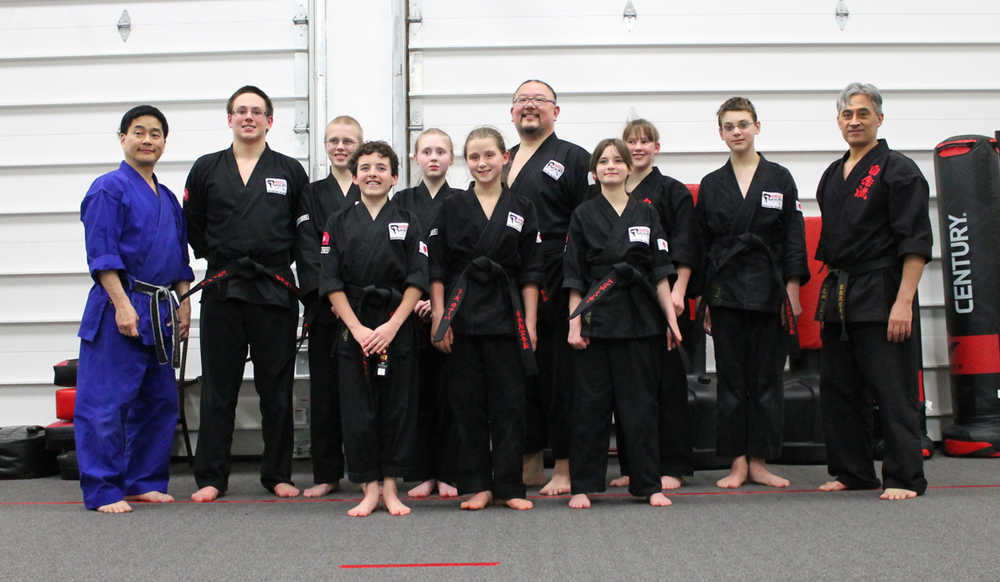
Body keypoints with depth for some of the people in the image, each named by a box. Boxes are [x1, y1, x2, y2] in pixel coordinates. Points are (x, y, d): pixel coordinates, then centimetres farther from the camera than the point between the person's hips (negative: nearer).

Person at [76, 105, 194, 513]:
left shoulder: (167, 199, 17)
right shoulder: (109, 189, -6)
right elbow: (102, 255, -12)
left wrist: (183, 305, 14)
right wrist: (122, 305, -18)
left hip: (159, 312, 8)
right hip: (118, 306, -8)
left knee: (159, 400, 12)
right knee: (106, 402, -4)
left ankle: (144, 482, 23)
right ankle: (102, 491, 5)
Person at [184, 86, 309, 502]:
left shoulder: (291, 171, 6)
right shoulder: (206, 169, 8)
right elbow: (192, 225, 14)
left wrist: (277, 259, 9)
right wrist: (219, 257, 11)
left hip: (275, 290, 0)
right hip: (222, 290, 1)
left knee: (276, 386, 5)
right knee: (218, 386, 4)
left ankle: (278, 474, 16)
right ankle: (211, 478, 12)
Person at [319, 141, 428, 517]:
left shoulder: (407, 223, 5)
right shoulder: (339, 223, 6)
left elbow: (417, 281, 0)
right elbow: (331, 282, 1)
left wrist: (392, 326, -10)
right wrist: (357, 328, -9)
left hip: (398, 327, 0)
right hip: (353, 327, 0)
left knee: (398, 407, 2)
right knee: (358, 410, 1)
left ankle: (390, 487, 14)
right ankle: (369, 489, 12)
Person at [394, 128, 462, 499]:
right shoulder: (401, 201, 10)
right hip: (410, 309, 1)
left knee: (450, 389, 0)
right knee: (419, 389, 3)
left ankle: (448, 474, 8)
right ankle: (423, 473, 11)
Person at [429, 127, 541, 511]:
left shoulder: (522, 209, 6)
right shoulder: (452, 208, 5)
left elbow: (531, 273, 6)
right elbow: (437, 269, 3)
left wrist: (530, 323, 1)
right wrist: (439, 318, -5)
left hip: (506, 316, 0)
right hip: (462, 315, 0)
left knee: (508, 402, 2)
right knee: (467, 403, 3)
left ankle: (509, 487, 12)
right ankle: (477, 486, 14)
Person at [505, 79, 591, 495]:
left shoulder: (573, 159, 2)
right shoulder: (501, 163, 19)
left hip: (557, 289, -6)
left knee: (559, 375, -1)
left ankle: (565, 468, 9)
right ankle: (529, 465, 21)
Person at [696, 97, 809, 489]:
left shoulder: (779, 179, 5)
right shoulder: (711, 185, 8)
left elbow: (793, 237, 3)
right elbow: (702, 244, 8)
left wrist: (792, 288, -5)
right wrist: (703, 301, 3)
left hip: (769, 290, -1)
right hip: (726, 292, 1)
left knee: (767, 378, 3)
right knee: (732, 379, 3)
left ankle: (759, 462, 12)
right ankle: (737, 464, 11)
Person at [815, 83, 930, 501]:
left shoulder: (898, 171, -6)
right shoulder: (833, 175, 16)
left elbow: (915, 243, -12)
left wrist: (903, 301, -18)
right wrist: (830, 290, 16)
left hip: (883, 295, -8)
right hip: (838, 296, 8)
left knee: (893, 390, -4)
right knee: (838, 389, 10)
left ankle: (904, 478, 5)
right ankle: (852, 472, 21)